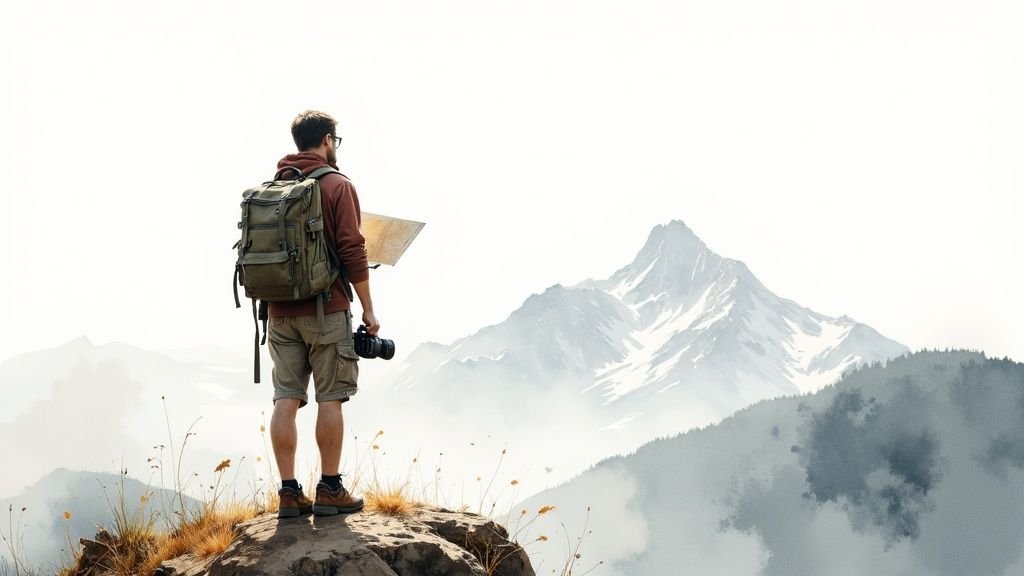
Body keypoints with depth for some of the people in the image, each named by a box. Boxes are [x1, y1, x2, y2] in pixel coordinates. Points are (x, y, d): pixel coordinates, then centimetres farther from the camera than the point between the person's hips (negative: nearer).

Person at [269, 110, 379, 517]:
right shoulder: (337, 185, -6)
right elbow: (353, 253, -12)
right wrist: (368, 309, -6)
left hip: (280, 312, 5)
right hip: (326, 310, -5)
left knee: (286, 399, 4)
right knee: (330, 399, 1)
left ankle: (289, 492, 4)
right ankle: (330, 490, 4)